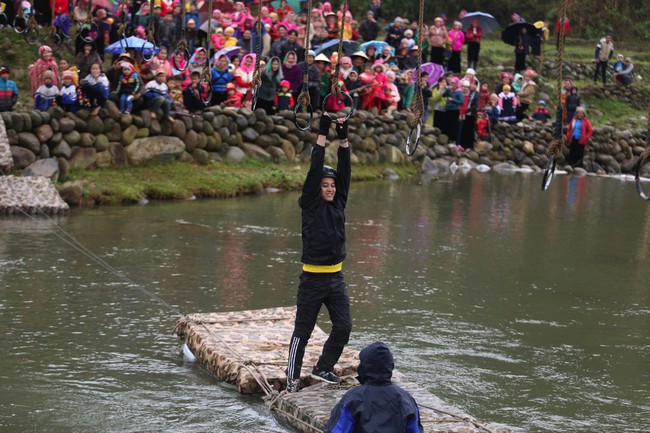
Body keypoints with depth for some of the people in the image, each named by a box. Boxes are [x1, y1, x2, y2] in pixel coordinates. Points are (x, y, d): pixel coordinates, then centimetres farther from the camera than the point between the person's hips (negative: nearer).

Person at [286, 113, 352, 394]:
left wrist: (344, 138, -7)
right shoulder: (310, 205, -6)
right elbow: (314, 171, -14)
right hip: (312, 278, -5)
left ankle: (323, 368, 20)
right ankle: (293, 378, 9)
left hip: (336, 278, 5)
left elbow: (345, 172, 1)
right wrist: (322, 134, -15)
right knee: (302, 331, 1)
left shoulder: (339, 203, 7)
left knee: (343, 327, 3)